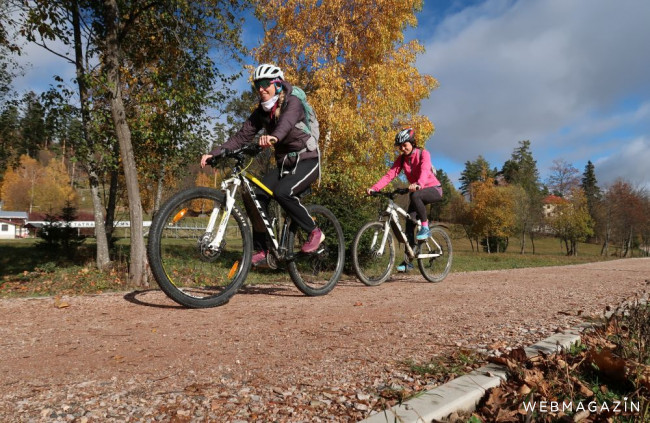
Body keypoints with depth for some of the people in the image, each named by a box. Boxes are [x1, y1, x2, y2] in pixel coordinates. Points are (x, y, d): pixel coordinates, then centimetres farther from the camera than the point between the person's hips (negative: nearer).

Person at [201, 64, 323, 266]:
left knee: (282, 192, -31)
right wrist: (214, 153, -15)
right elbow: (242, 136, -3)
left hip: (306, 161, -6)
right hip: (284, 164, 6)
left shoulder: (292, 103, -14)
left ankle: (314, 232, -11)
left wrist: (274, 136, -60)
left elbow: (286, 123, -37)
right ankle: (261, 250, -4)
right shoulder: (261, 111, 4)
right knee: (255, 196, -14)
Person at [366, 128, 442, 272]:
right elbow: (390, 174, -13)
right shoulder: (402, 159, -1)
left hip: (433, 189, -5)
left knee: (414, 196, -37)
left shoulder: (423, 154, -14)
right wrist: (374, 188, -29)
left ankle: (425, 227, -20)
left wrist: (418, 184, -56)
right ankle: (408, 261, -4)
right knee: (409, 223, -8)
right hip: (417, 192, 5)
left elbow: (425, 170, -34)